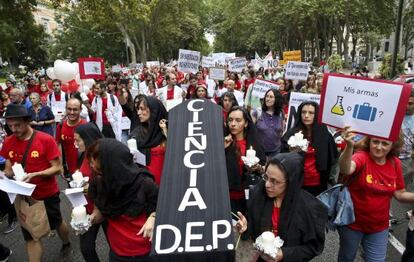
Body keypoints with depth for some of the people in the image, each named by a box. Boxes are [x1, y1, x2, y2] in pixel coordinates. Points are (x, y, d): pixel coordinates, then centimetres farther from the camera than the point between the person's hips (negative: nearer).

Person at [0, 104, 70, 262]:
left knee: (57, 223, 21)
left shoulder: (46, 140, -19)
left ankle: (66, 244, 52)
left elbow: (57, 168, -16)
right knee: (30, 236, 11)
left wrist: (35, 175, -30)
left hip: (48, 194, -3)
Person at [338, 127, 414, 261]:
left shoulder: (395, 163, -6)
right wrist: (349, 146, -62)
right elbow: (345, 170, -45)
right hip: (352, 223, -3)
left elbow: (400, 194, 3)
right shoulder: (361, 157, -21)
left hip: (379, 227, 3)